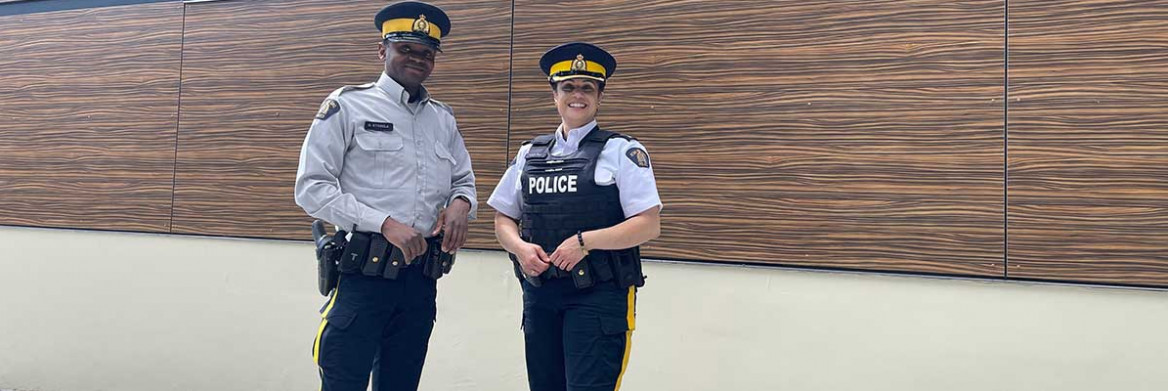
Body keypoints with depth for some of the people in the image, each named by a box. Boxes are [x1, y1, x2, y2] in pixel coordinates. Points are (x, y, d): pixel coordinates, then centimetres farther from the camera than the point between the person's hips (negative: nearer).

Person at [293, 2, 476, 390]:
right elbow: (311, 188, -8)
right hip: (362, 272, -5)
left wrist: (460, 203, -3)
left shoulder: (443, 118, 14)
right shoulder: (347, 106, -2)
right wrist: (384, 223, -17)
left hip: (421, 278, 5)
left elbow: (464, 181, 22)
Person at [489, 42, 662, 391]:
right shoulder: (529, 154, 13)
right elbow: (503, 219, 16)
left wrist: (585, 241, -16)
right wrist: (521, 247, -5)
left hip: (599, 297, -5)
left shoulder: (622, 152, -1)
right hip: (539, 294, 5)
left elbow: (649, 225, -8)